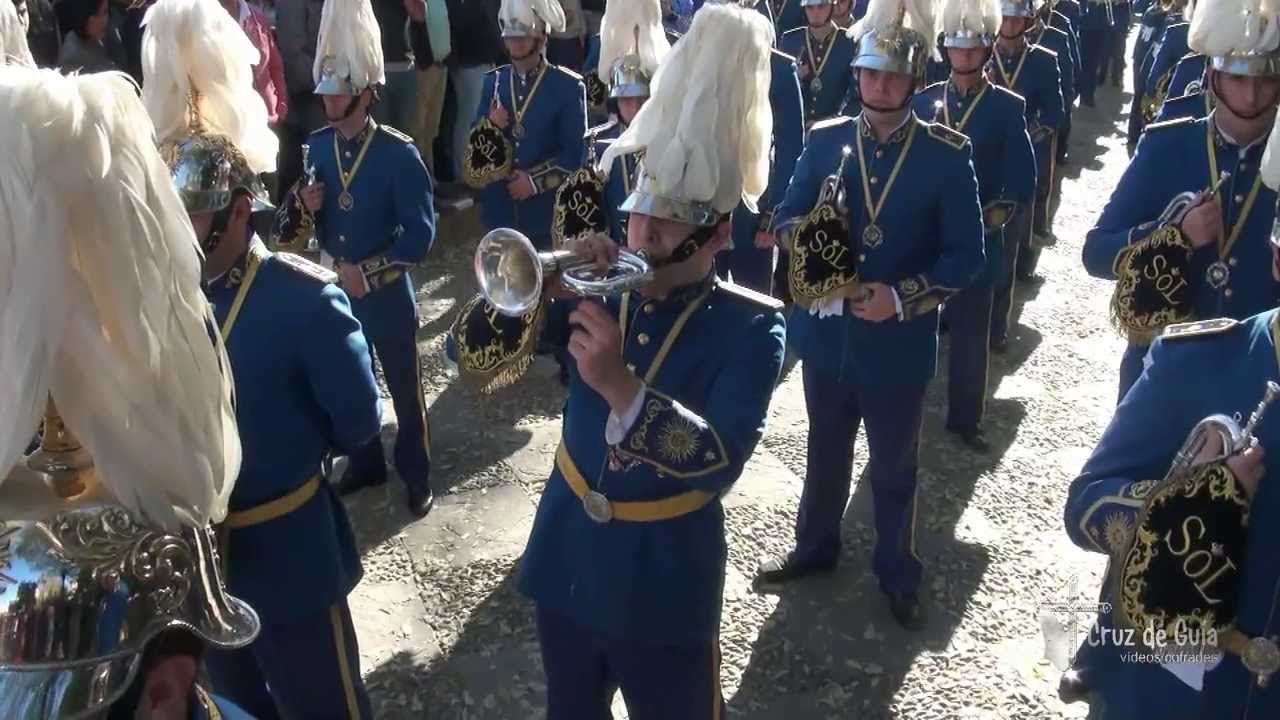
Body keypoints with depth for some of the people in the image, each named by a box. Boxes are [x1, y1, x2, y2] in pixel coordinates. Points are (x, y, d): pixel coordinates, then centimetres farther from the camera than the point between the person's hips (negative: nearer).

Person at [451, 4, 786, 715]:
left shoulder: (750, 326, -16)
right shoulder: (598, 290, -5)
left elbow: (720, 463, -29)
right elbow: (475, 357, -10)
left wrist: (619, 384, -41)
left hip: (665, 577, -4)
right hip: (566, 554, 4)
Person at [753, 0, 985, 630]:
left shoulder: (947, 154, -9)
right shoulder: (825, 140, -1)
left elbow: (966, 254, -8)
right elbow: (786, 219, 3)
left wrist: (903, 297, -22)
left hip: (899, 345, -2)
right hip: (827, 334, 3)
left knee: (894, 466, 15)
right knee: (825, 452, 21)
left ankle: (897, 574, 35)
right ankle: (814, 548, 43)